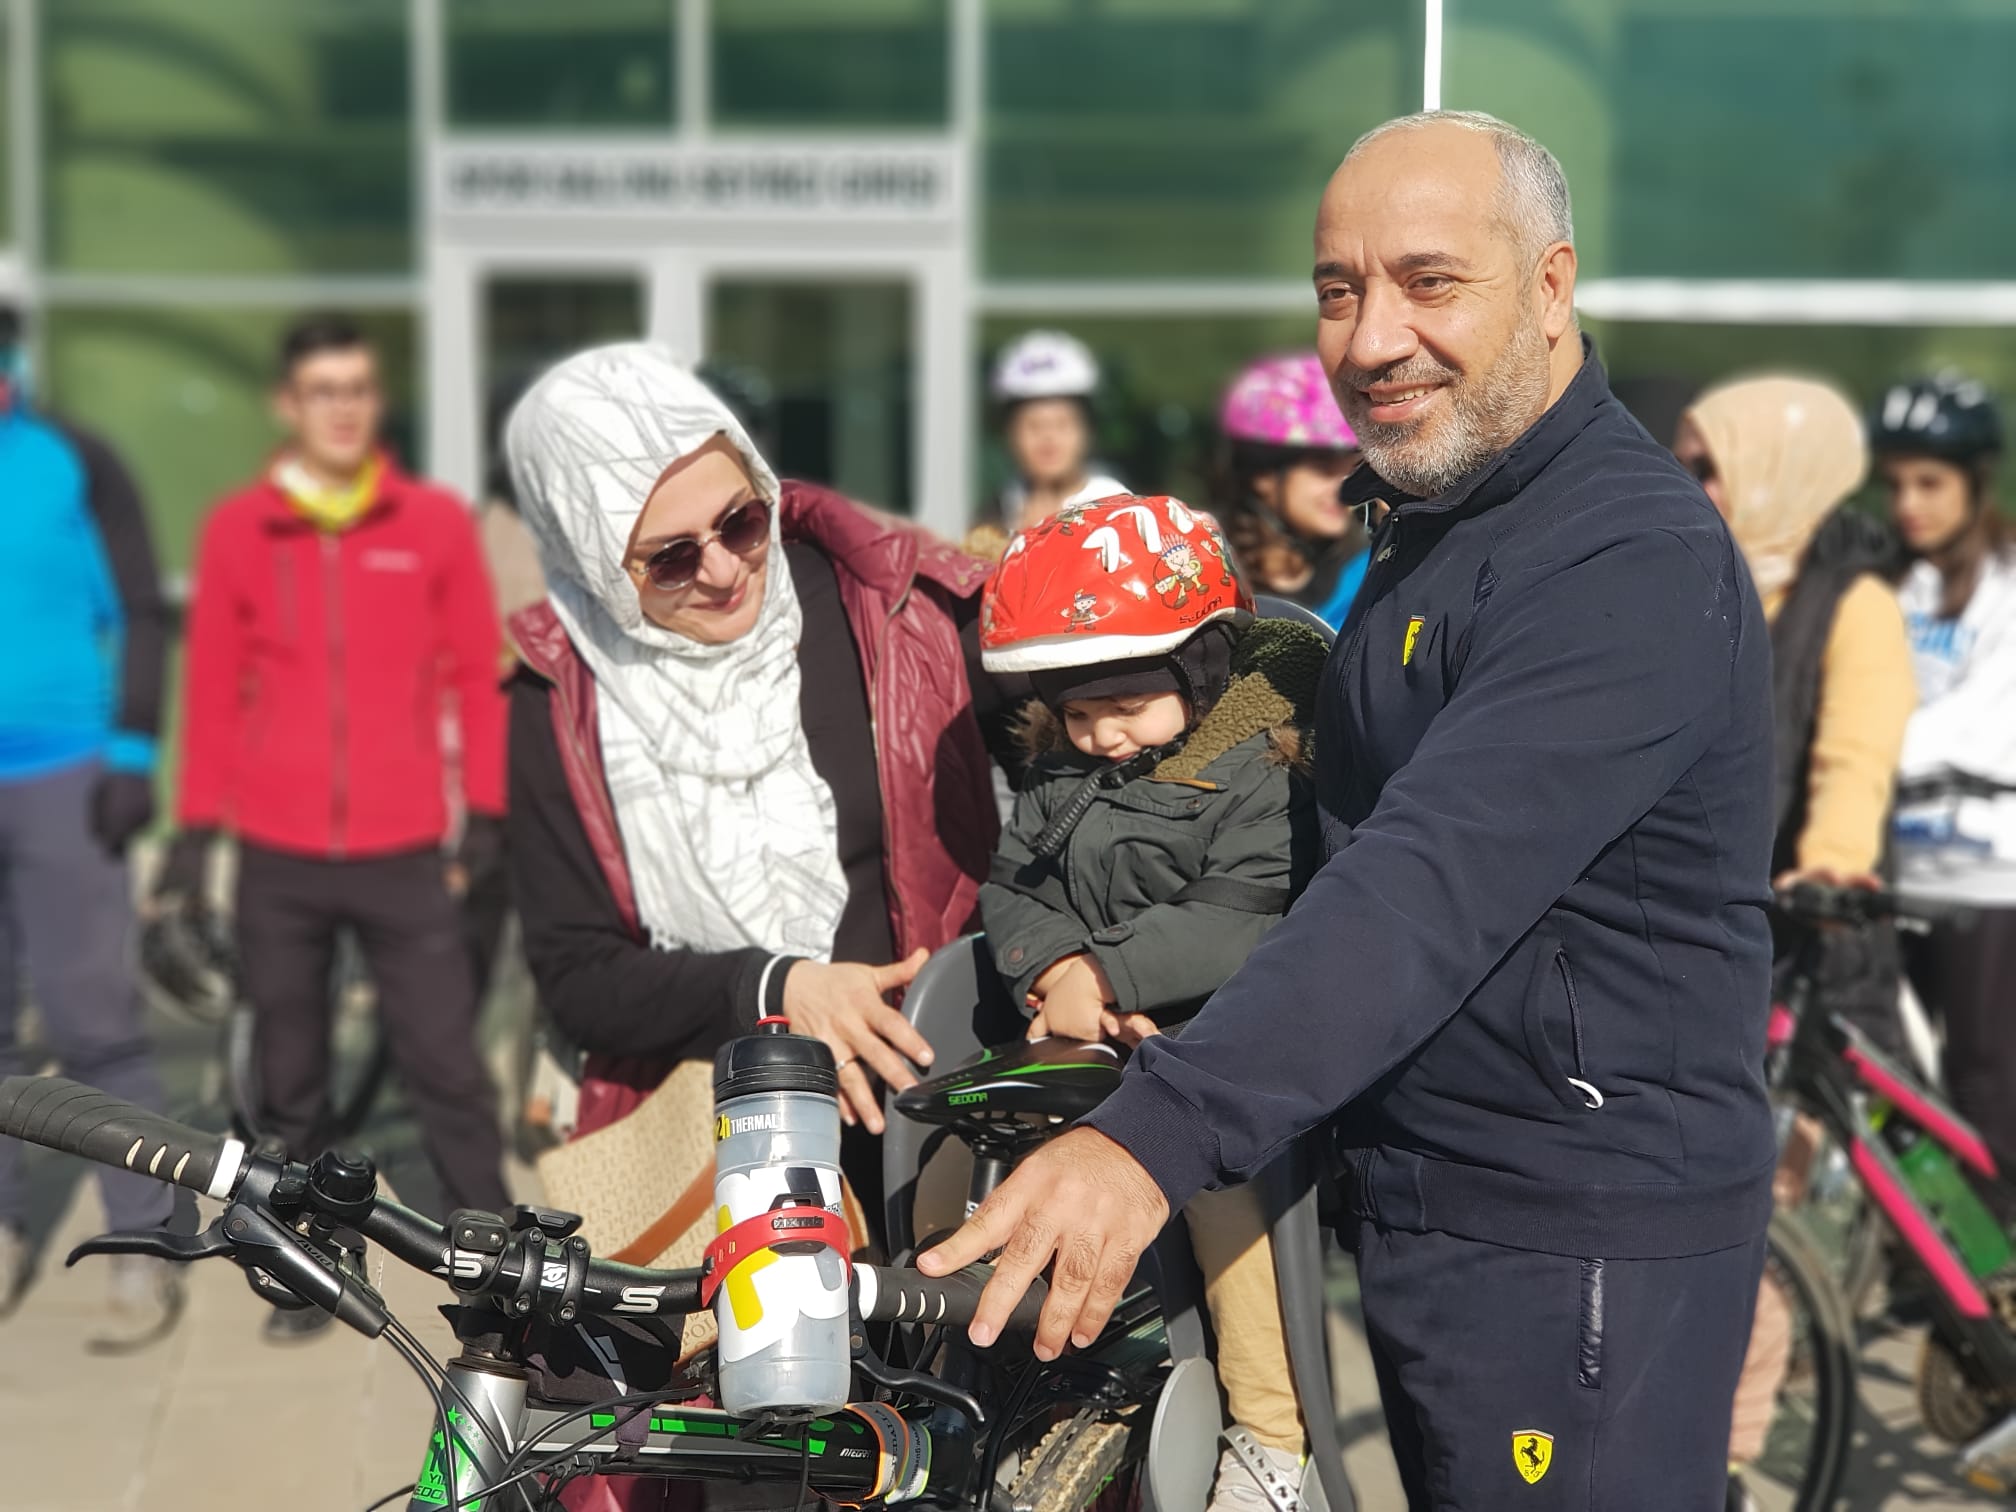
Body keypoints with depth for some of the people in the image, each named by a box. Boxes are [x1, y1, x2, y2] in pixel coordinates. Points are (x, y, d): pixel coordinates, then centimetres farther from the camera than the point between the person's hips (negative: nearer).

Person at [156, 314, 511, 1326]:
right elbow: (212, 688, 5)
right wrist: (196, 826, 5)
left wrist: (485, 807, 2)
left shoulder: (435, 522, 1)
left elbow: (477, 671, 4)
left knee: (444, 1064, 0)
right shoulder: (237, 529, 1)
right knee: (288, 1078, 10)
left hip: (404, 850, -1)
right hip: (278, 855, 1)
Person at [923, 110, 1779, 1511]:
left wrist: (1152, 1137, -41)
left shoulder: (1628, 558, -21)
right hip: (1427, 1210, 9)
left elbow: (1434, 885, -33)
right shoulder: (1436, 519, 12)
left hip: (1581, 1249, -9)